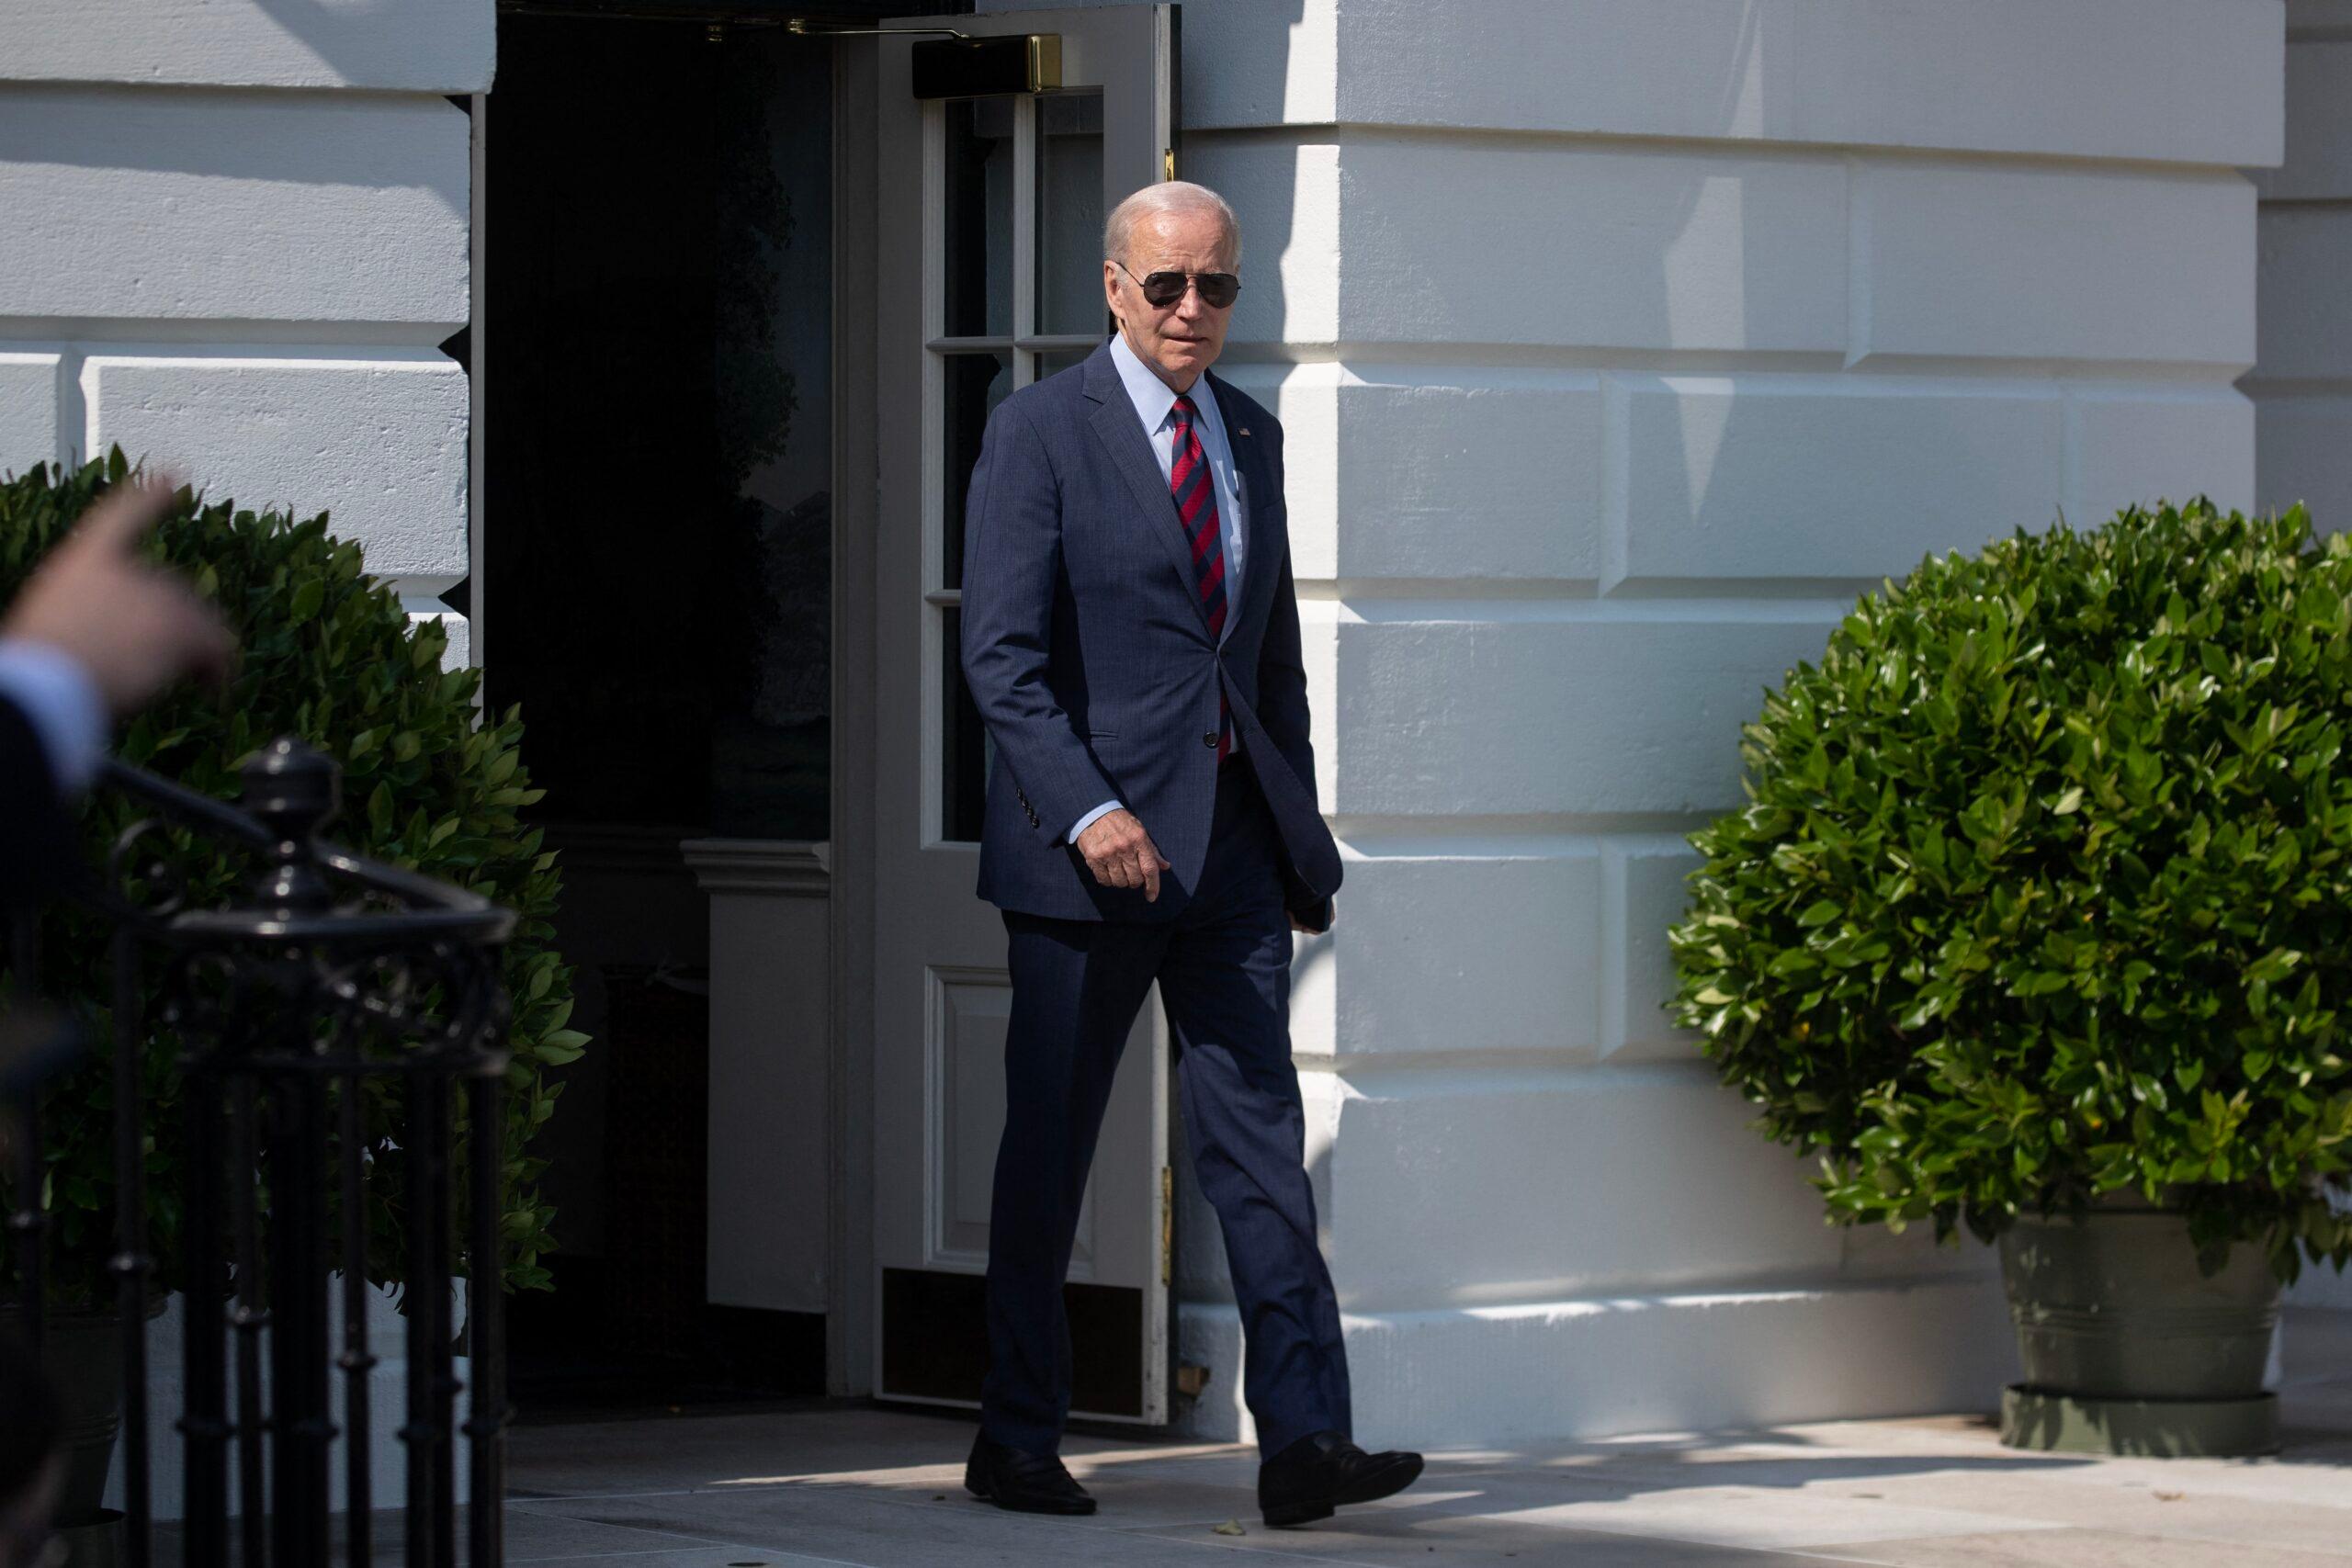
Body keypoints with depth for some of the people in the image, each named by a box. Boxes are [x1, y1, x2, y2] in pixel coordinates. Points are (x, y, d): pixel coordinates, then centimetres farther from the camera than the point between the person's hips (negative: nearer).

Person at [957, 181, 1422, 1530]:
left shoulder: (1251, 436, 14)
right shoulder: (1042, 434, -5)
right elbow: (1003, 658, -11)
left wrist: (1301, 834, 16)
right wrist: (1086, 813, -22)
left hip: (1233, 837, 5)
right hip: (1088, 847, -5)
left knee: (1262, 1136, -4)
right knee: (1050, 1149, 3)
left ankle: (1304, 1442, -9)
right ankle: (1018, 1443, 14)